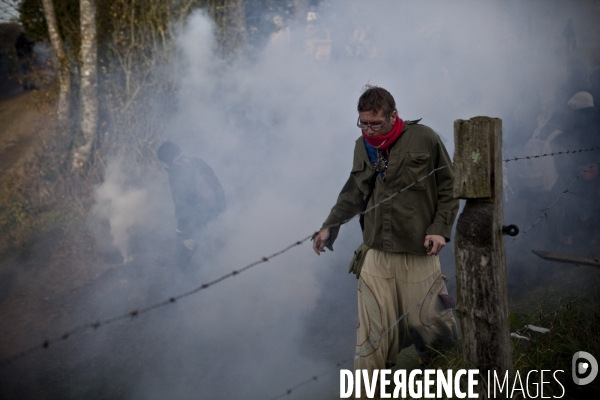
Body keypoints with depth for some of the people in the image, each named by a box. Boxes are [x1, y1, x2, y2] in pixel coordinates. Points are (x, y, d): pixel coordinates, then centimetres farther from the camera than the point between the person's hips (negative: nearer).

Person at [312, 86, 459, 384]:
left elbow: (448, 188, 2)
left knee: (426, 319, 2)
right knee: (373, 330, -1)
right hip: (375, 252, 3)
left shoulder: (424, 139, -4)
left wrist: (440, 228, -7)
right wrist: (330, 225, 12)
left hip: (418, 253, -3)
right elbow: (354, 192, 20)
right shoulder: (362, 146, 9)